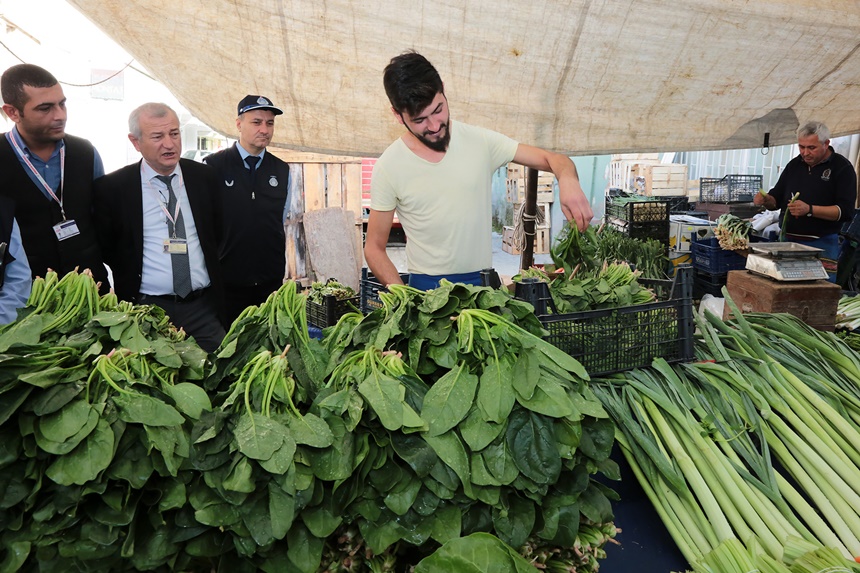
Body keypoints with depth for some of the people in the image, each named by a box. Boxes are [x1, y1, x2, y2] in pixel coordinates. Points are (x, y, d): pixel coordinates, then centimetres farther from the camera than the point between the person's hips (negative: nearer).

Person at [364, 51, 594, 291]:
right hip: (426, 286, -2)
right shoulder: (388, 167, -4)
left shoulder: (480, 141, 1)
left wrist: (567, 180, -18)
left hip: (483, 280, 2)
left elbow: (552, 158, 6)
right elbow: (374, 248, 1)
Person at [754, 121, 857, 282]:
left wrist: (809, 210, -26)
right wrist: (766, 200, -6)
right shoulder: (794, 164, 12)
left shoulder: (842, 168, -4)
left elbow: (846, 211, -13)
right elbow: (777, 199, 18)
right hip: (788, 241, 5)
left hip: (822, 245, -5)